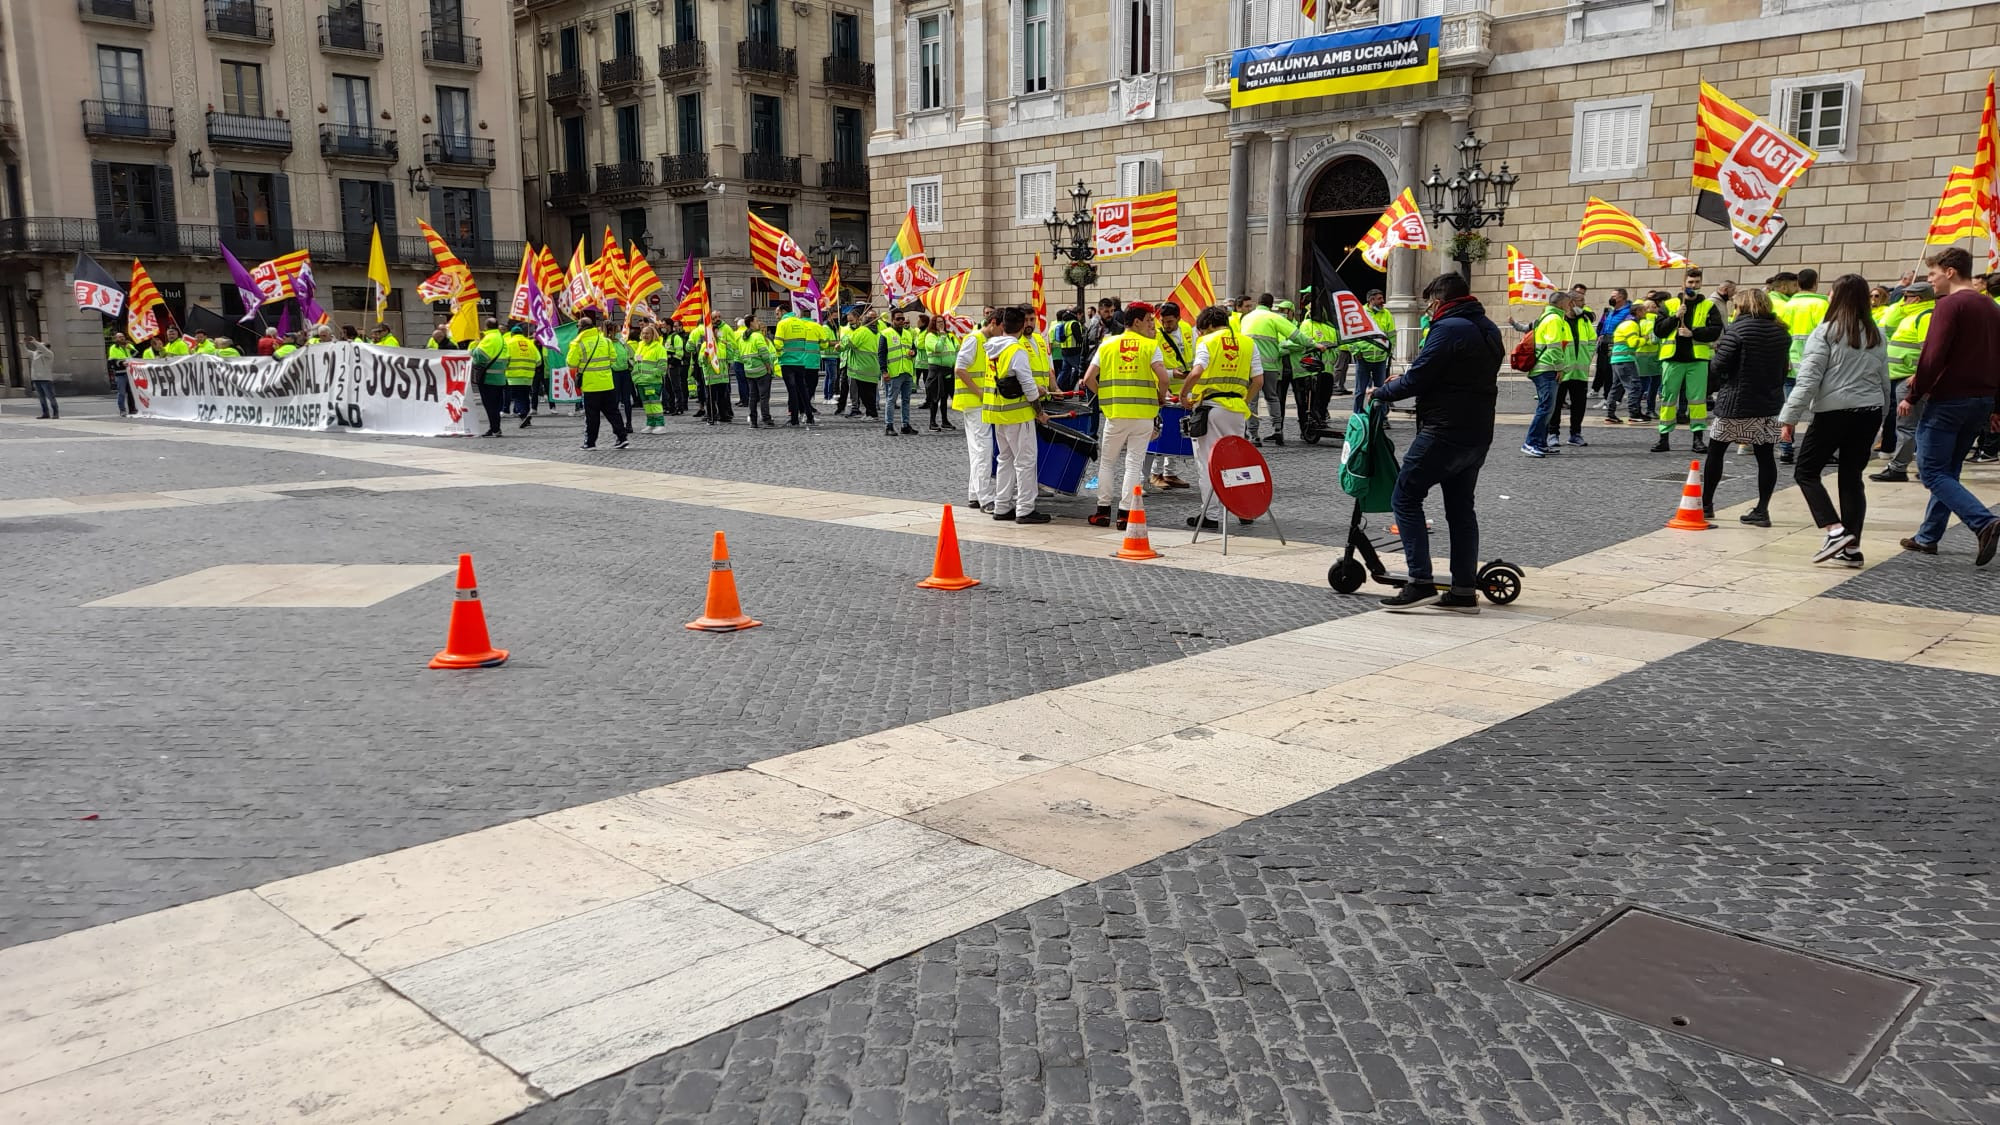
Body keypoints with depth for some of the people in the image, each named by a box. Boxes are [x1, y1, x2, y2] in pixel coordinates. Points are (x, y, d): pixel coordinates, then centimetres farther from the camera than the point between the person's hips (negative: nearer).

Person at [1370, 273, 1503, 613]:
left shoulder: (1448, 329, -14)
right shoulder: (1489, 330, 16)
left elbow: (1417, 378, -16)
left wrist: (1382, 392, 1)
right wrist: (1406, 379, 16)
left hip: (1445, 432, -9)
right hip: (1478, 434, 9)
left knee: (1406, 497, -3)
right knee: (1461, 507, 13)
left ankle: (1421, 582, -10)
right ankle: (1465, 591, 13)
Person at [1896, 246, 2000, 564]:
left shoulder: (1950, 305, -11)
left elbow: (1933, 357, -19)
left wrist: (1912, 396, -11)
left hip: (1947, 400, -8)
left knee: (1932, 472, -4)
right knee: (1947, 471, 15)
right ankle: (1928, 537, 20)